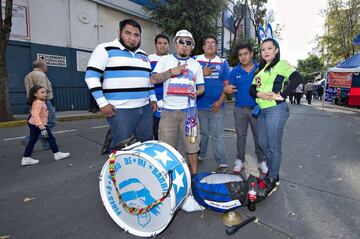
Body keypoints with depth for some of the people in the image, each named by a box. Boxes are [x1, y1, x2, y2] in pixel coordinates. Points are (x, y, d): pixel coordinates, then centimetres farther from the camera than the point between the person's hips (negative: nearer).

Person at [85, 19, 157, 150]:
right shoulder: (105, 49, -2)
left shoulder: (143, 55, 19)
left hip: (145, 109, 7)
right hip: (121, 110, -6)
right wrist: (102, 103, -13)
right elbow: (91, 76, -7)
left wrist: (153, 98, 15)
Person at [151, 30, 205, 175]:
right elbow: (153, 79, 0)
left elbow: (201, 86, 14)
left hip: (189, 110, 2)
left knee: (192, 146, 5)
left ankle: (194, 175, 22)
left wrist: (196, 92, -8)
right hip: (168, 110, -1)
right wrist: (171, 72, -9)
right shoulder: (165, 60, 9)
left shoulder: (196, 64, 15)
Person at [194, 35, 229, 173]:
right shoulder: (196, 60, 7)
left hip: (216, 105, 0)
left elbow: (226, 84, 5)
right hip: (199, 104, 0)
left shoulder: (223, 63, 9)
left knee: (217, 134, 0)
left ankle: (221, 162, 4)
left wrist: (220, 101, -7)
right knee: (202, 132, 12)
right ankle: (200, 155, 28)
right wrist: (202, 73, -12)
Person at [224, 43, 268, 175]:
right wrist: (227, 90, -17)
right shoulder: (235, 71, 5)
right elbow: (231, 88, 6)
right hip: (240, 109, 1)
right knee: (240, 136, 10)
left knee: (259, 136, 7)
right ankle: (240, 160, 23)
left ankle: (261, 161, 23)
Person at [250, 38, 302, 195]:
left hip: (276, 109, -8)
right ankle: (272, 172, 33)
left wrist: (281, 95, -17)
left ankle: (272, 179, 16)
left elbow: (297, 78, -15)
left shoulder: (281, 64, -1)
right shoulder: (261, 68, 20)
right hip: (262, 110, 8)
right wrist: (259, 94, -9)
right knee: (263, 144, 15)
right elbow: (252, 88, 12)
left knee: (274, 146, 0)